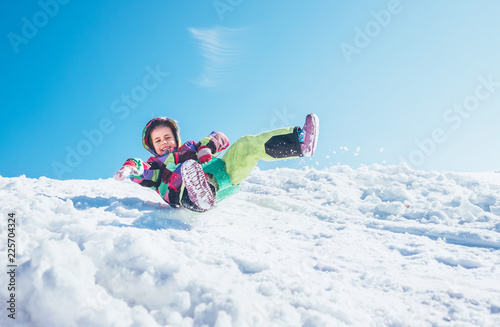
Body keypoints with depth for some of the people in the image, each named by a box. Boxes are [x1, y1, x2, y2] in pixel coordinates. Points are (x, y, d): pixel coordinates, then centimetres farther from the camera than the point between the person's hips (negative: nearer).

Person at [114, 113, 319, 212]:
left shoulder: (190, 148, 37)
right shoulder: (155, 165, 31)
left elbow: (220, 139, 26)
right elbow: (141, 174, 9)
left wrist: (207, 146, 5)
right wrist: (131, 167, -13)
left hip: (220, 173, 4)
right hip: (185, 190, -3)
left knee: (247, 145, -10)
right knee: (187, 167, -39)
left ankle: (300, 142, -25)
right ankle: (201, 198, -71)